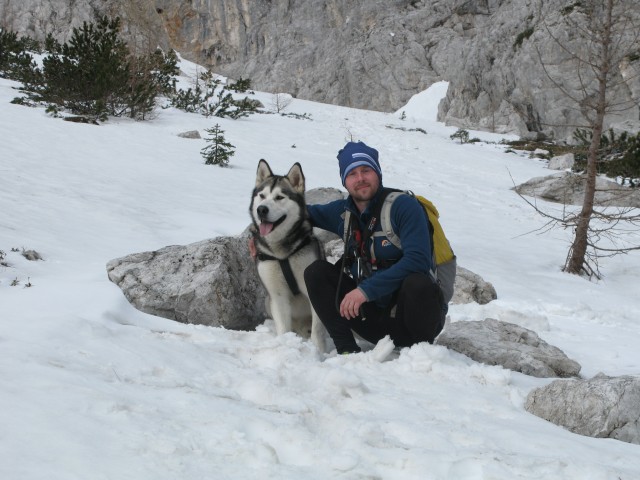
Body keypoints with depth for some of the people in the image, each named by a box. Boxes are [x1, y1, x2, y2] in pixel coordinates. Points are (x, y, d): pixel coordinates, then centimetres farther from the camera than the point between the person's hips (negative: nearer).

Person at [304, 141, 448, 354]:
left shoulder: (403, 206, -13)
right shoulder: (343, 212, 4)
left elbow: (418, 259, -25)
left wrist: (367, 289, -29)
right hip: (374, 316, 5)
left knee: (417, 283, -37)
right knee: (316, 271, -5)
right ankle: (346, 348, -12)